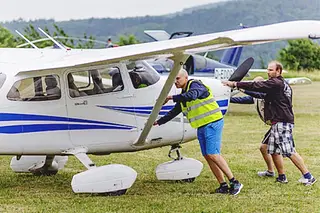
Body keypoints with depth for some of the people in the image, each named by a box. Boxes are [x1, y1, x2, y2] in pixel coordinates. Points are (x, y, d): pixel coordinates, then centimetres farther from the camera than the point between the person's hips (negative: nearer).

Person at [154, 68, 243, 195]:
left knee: (213, 154, -17)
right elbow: (174, 112, 27)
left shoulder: (195, 85, -10)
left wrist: (172, 98, -32)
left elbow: (192, 95, -33)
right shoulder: (183, 96, 17)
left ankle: (234, 183, -13)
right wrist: (159, 122, 25)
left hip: (213, 123, -9)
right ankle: (223, 186, 7)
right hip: (201, 127, 9)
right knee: (207, 156, 4)